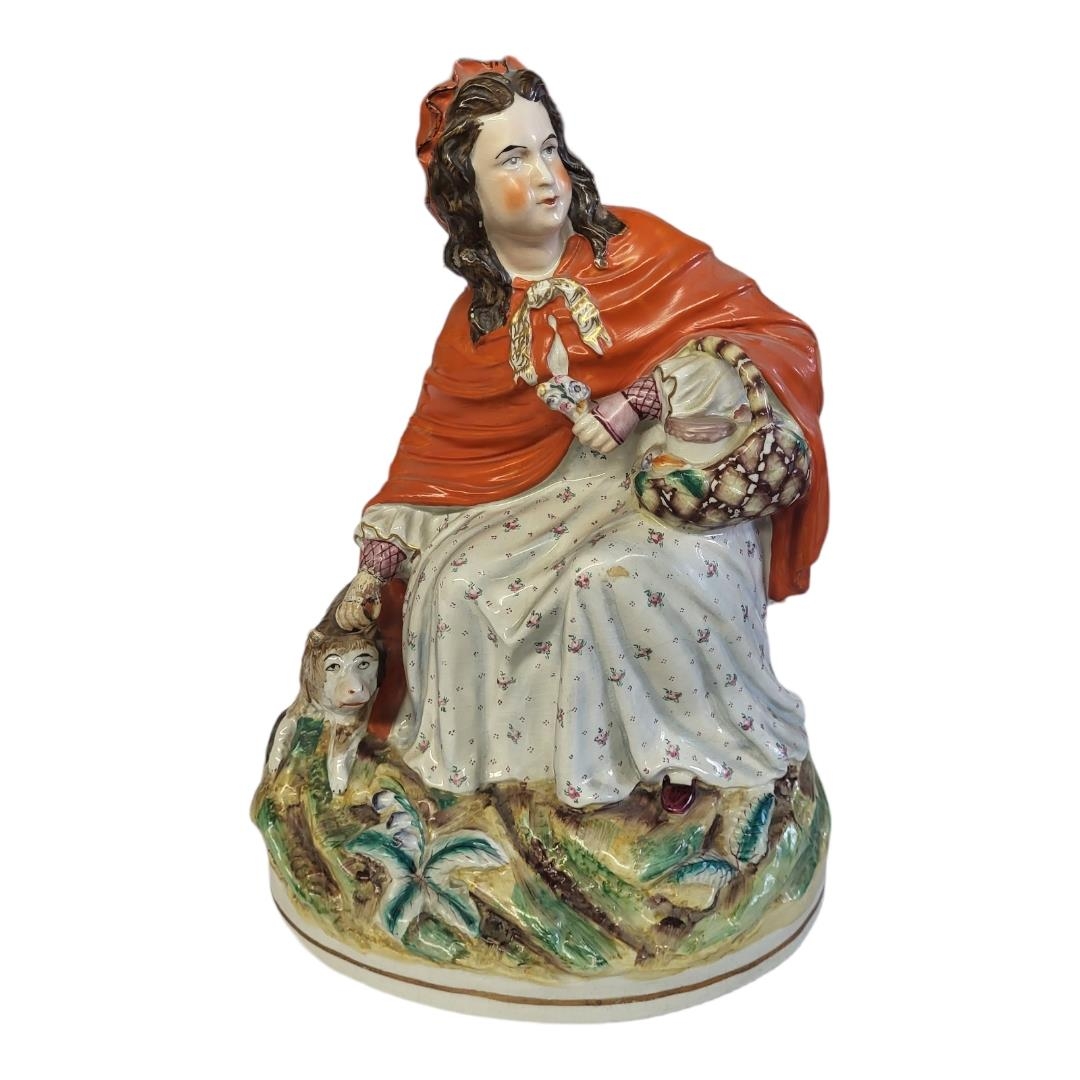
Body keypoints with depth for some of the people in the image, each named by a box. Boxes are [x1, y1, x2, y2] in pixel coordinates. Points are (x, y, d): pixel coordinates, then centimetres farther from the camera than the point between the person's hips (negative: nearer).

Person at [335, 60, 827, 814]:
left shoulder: (638, 250, -7)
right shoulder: (474, 327, 4)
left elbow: (780, 339, -11)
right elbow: (435, 451, 11)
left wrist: (640, 400, -21)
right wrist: (377, 564, 4)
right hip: (563, 488, 5)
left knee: (627, 575, -32)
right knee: (457, 583, -13)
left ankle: (697, 748, -8)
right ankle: (501, 758, 8)